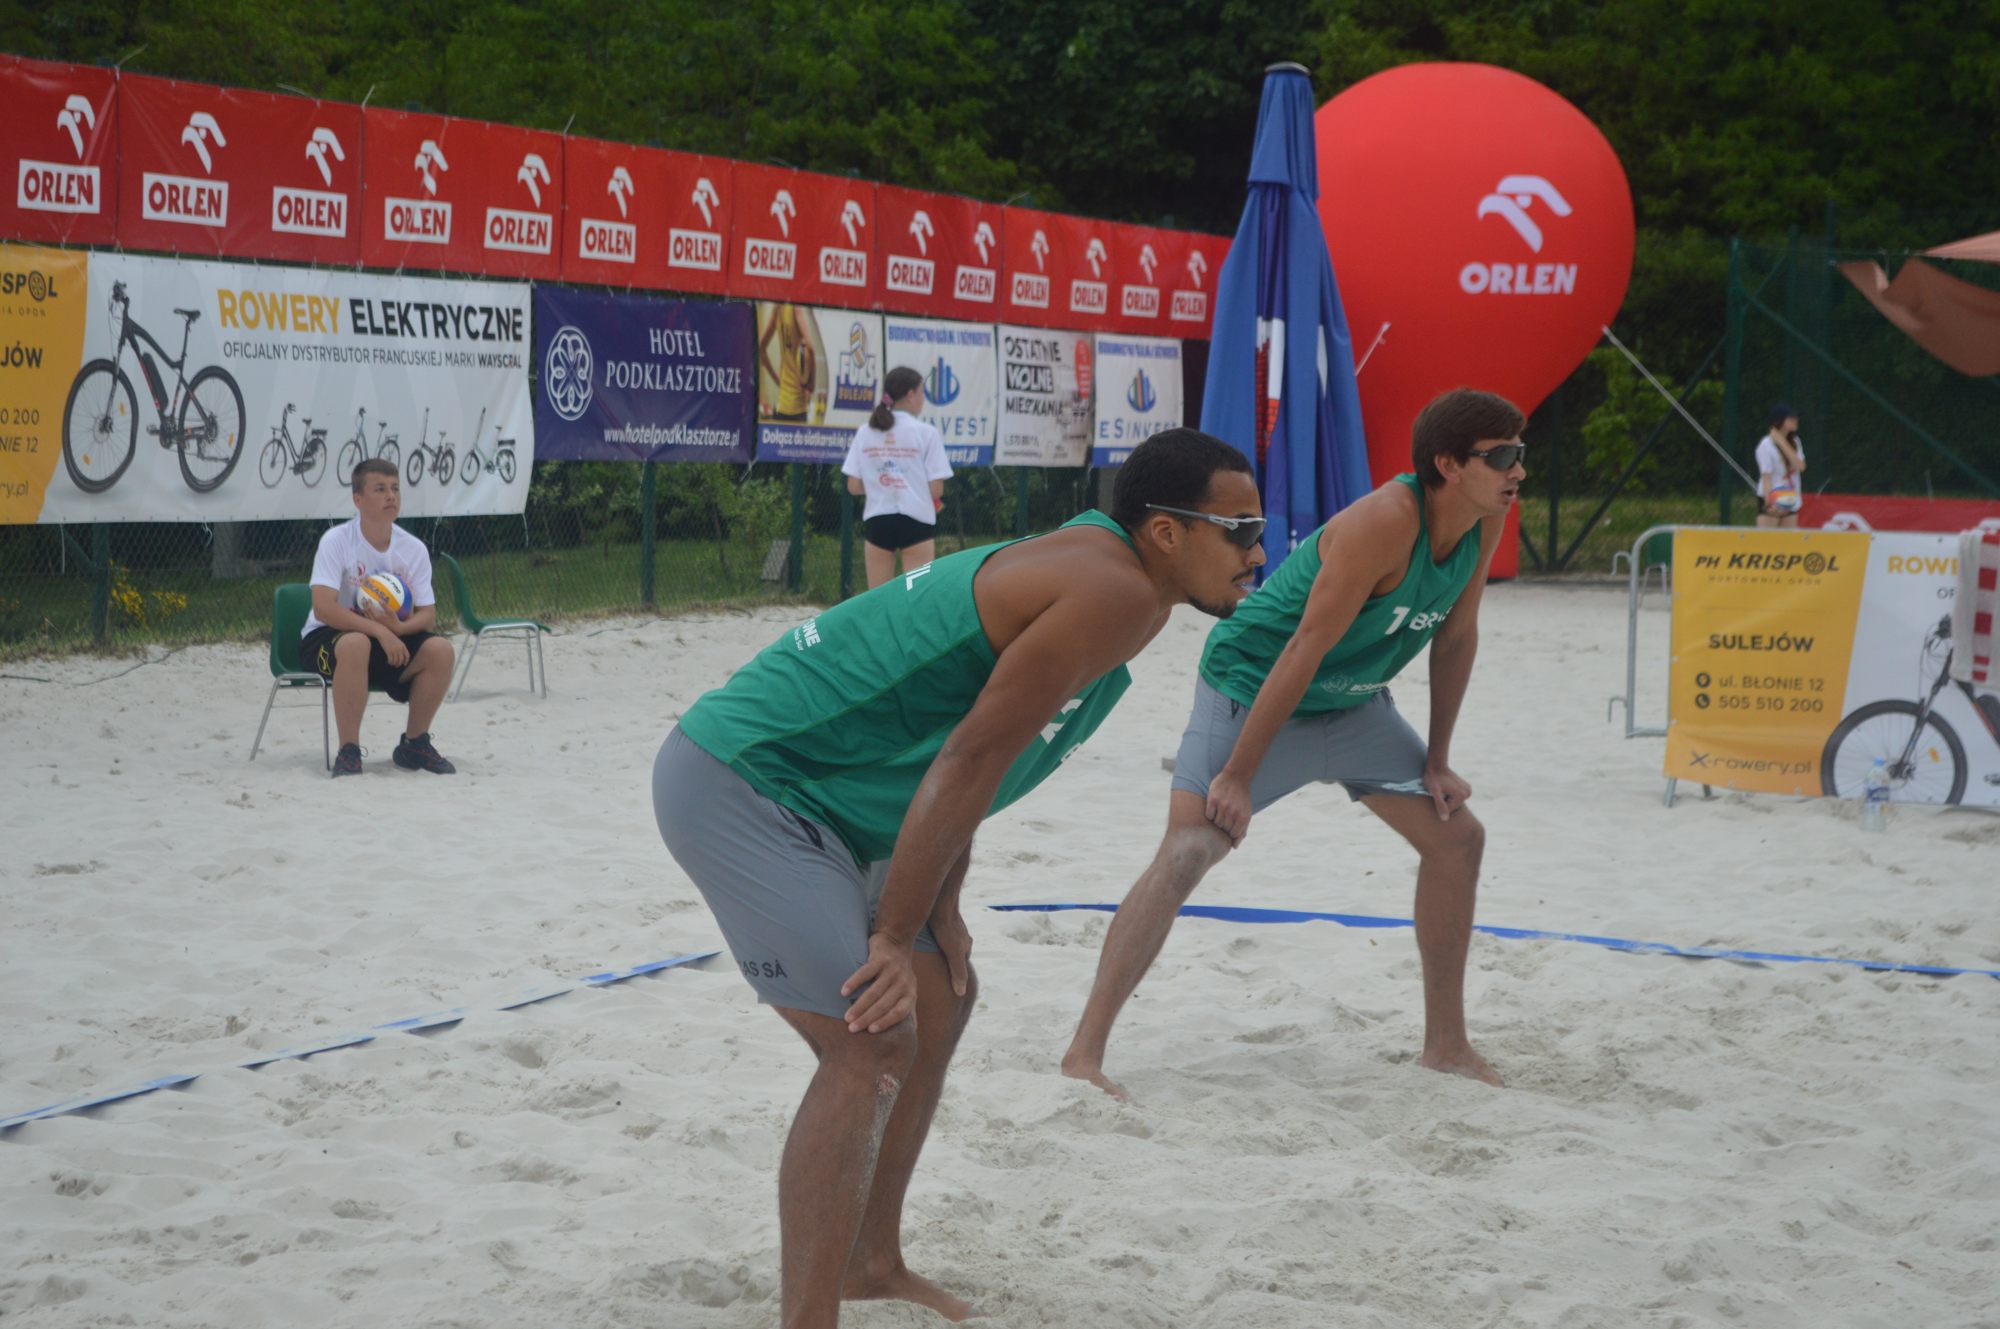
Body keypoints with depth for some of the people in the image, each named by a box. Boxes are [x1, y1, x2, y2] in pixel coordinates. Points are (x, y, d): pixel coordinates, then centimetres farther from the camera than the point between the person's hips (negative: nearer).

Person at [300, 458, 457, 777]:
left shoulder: (413, 548, -1)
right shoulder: (336, 541, -15)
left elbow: (428, 615, -2)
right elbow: (323, 608, -25)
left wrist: (399, 627, -26)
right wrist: (379, 630, -33)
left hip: (392, 637, 5)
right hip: (326, 639, -5)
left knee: (439, 649, -22)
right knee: (356, 644, -39)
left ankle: (414, 744, -3)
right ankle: (348, 751, -30)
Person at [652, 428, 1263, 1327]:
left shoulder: (1090, 578, 10)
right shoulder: (1115, 594, -21)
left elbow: (967, 759, 15)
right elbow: (970, 761, -24)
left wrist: (939, 910, 9)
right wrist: (895, 939, -19)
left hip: (811, 796, 11)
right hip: (739, 787, -11)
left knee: (940, 1001, 20)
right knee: (872, 1044, -16)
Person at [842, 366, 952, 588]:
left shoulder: (865, 433, 4)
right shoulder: (926, 433, -5)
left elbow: (853, 486, 3)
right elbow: (936, 489, -8)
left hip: (876, 521, 3)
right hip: (916, 521, -3)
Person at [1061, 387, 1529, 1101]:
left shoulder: (1486, 520, -8)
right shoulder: (1384, 523, -31)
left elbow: (1456, 637, 5)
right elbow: (1306, 649, -30)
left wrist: (1436, 763, 7)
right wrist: (1238, 775, -28)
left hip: (1350, 703, 9)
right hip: (1252, 691, -9)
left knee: (1457, 836, 9)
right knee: (1187, 850, -23)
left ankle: (1445, 1043, 22)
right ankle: (1084, 1053, -24)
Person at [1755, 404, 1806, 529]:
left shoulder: (1795, 442, 8)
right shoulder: (1766, 445, -11)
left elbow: (1801, 466, -8)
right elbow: (1766, 476, -17)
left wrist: (1783, 444, -14)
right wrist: (1769, 502, -29)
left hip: (1790, 500, 7)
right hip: (1772, 501, -6)